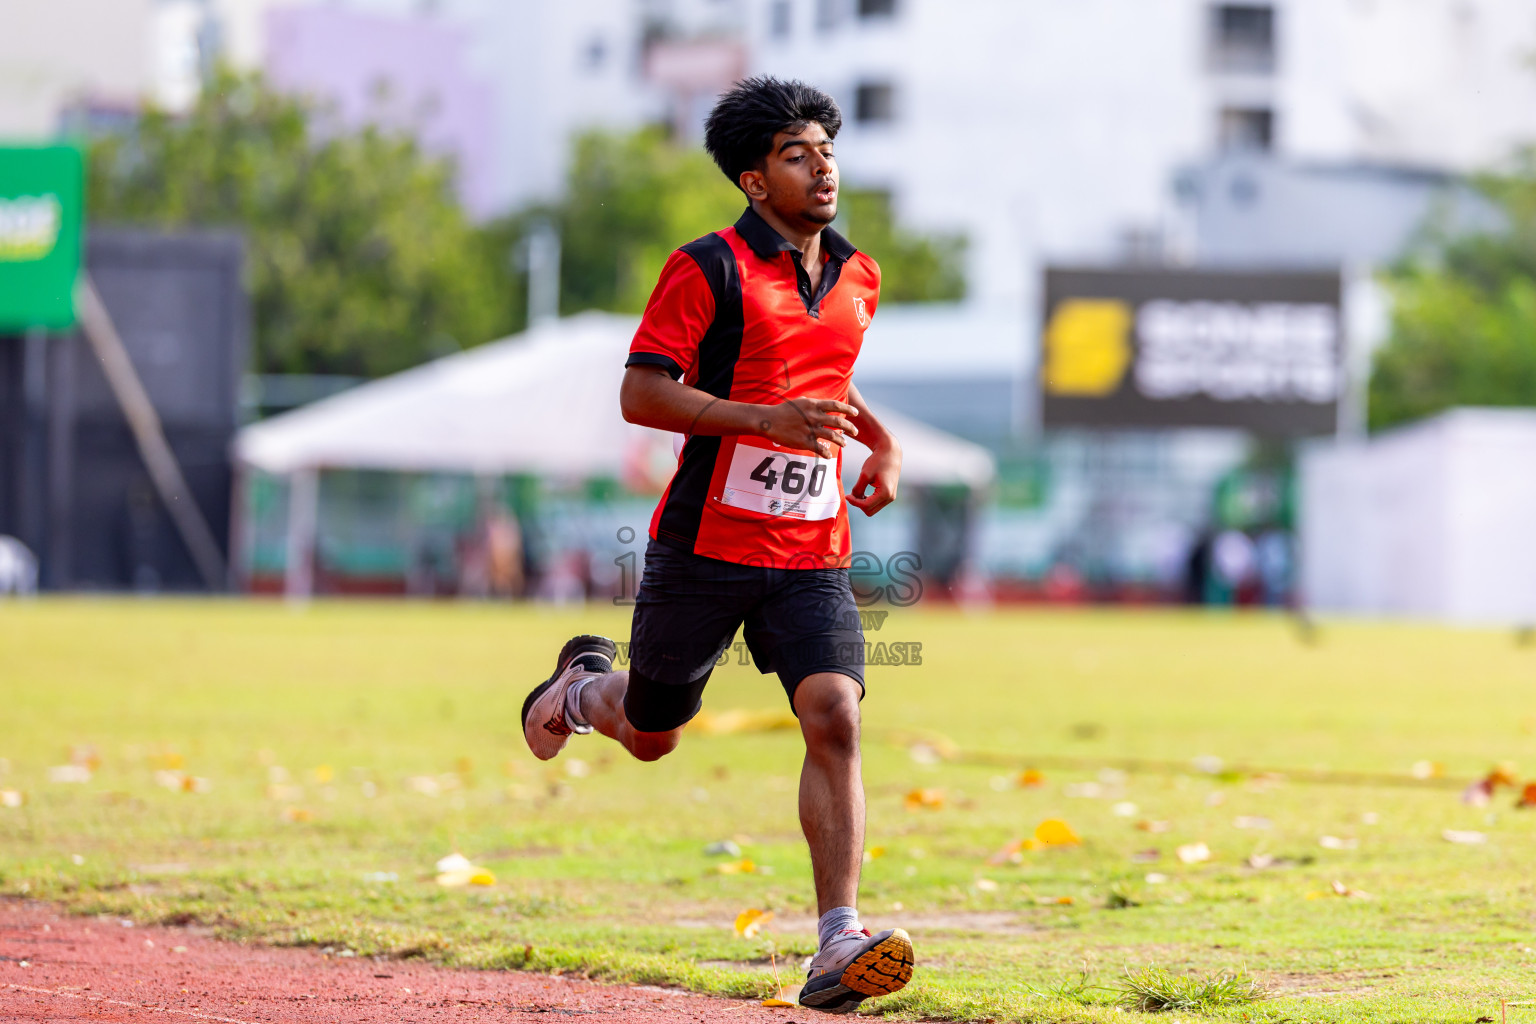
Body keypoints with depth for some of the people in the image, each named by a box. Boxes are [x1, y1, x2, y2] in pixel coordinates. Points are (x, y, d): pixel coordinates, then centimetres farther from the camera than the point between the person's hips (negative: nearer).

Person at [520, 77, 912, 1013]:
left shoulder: (858, 278, 10)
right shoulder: (710, 269, -10)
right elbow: (641, 394, -15)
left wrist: (883, 442, 11)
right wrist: (768, 419, -25)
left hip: (814, 556, 4)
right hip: (707, 543, -3)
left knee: (835, 719, -18)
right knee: (651, 735, 13)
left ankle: (838, 951, -22)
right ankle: (584, 686, 51)